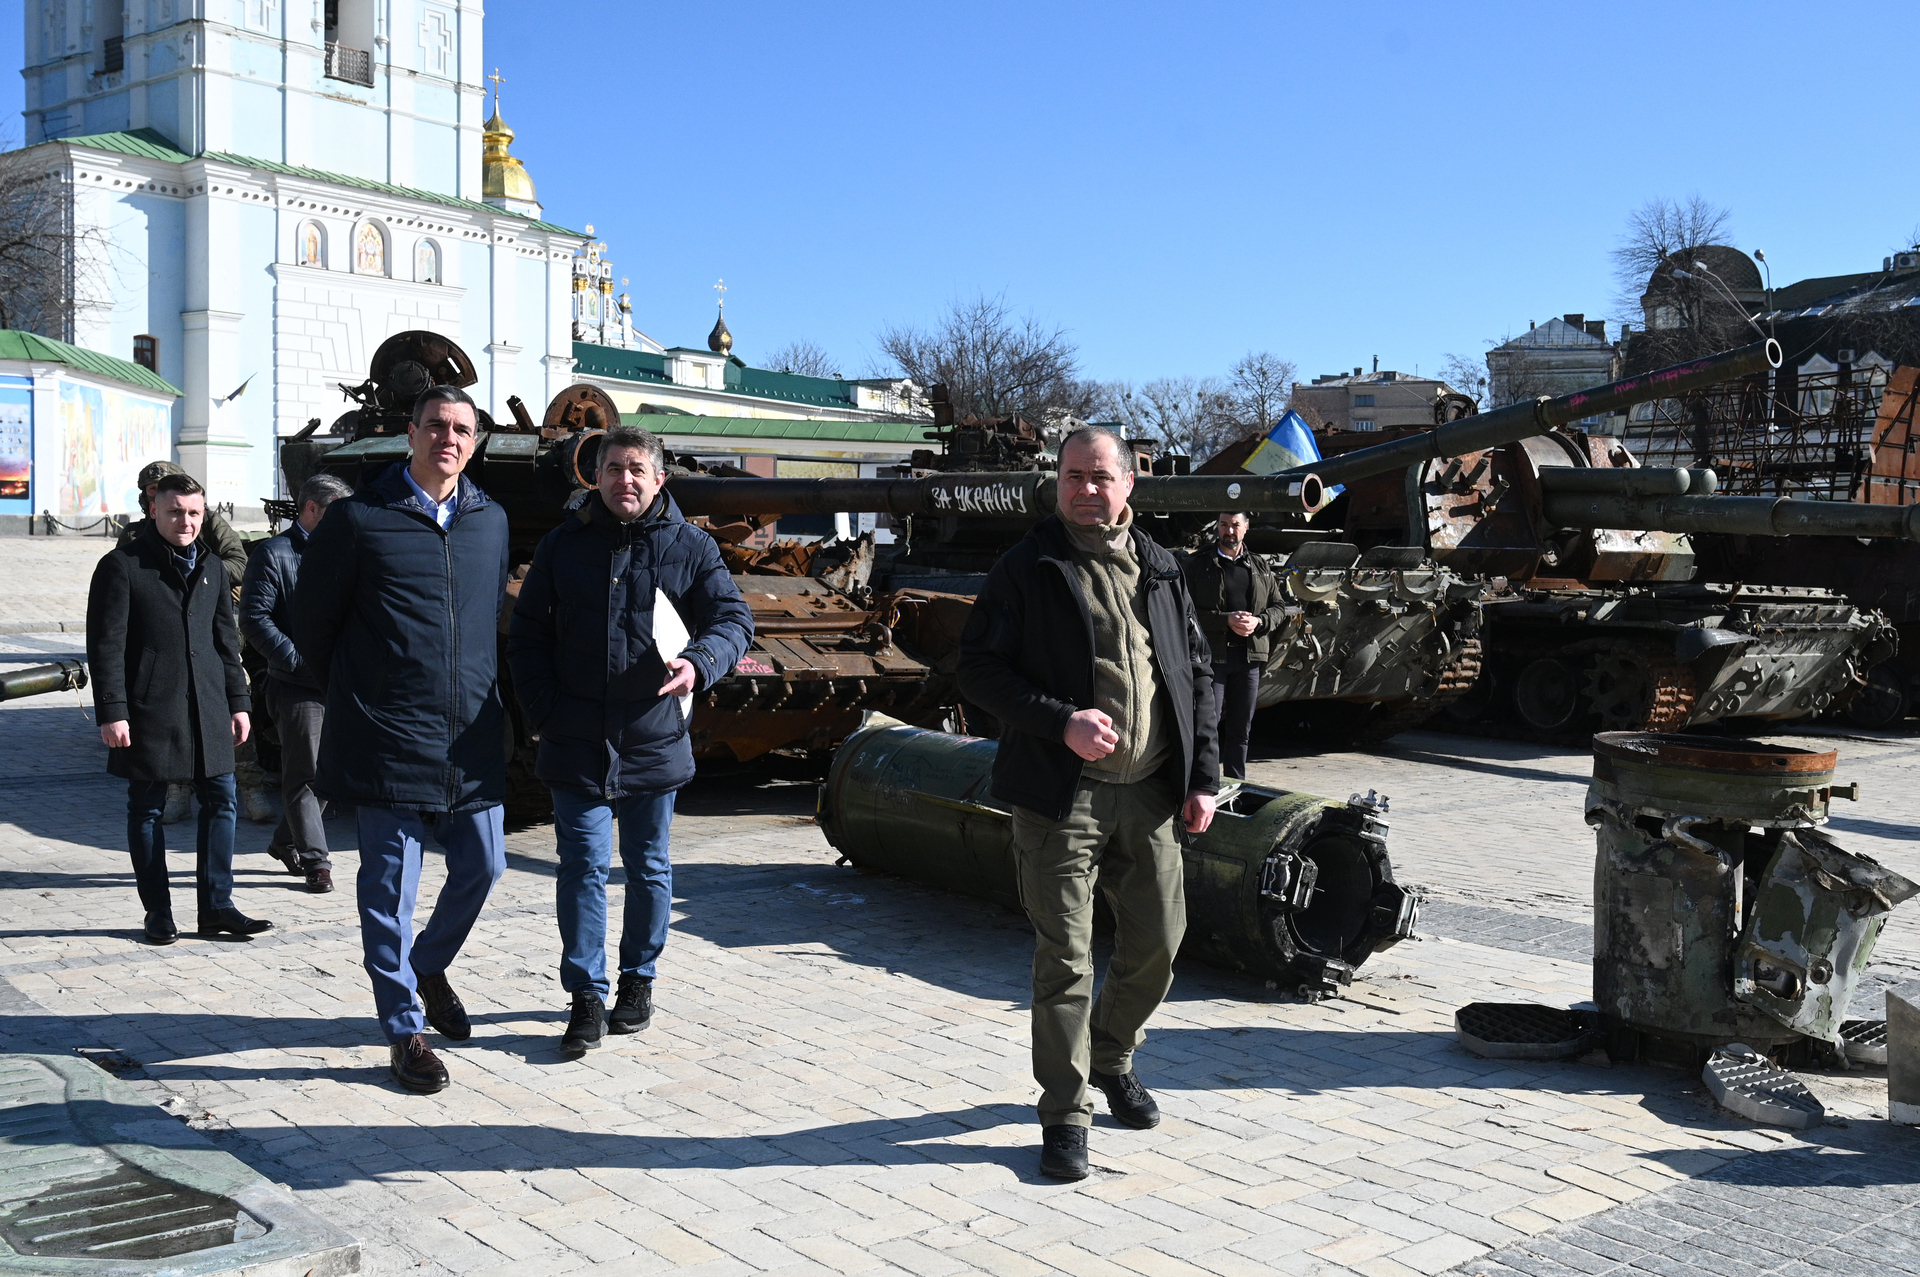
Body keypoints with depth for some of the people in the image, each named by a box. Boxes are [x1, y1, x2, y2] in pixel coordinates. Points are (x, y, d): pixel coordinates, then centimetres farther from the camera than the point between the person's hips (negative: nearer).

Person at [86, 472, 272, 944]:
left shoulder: (210, 567, 15)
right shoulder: (121, 565, -3)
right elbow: (105, 645, -7)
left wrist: (238, 701, 15)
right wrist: (112, 712, -13)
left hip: (207, 709, 5)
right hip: (148, 710, -5)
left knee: (222, 802, 3)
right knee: (146, 810, 4)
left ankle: (216, 906, 11)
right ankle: (158, 912, 13)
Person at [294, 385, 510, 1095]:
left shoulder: (491, 521, 9)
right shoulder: (358, 519, -5)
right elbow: (311, 620, 3)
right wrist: (353, 693, 9)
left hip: (472, 735, 5)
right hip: (388, 738, -4)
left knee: (482, 865, 10)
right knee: (390, 883, 2)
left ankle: (429, 965, 38)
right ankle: (403, 1027, 15)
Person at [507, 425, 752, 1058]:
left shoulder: (691, 547, 1)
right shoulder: (563, 546, 5)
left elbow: (733, 619, -2)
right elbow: (526, 637, 9)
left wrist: (698, 663, -23)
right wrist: (546, 715, -1)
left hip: (654, 742, 0)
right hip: (577, 744, 0)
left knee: (649, 868, 12)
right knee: (583, 867, -2)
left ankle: (638, 981, 29)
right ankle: (587, 998, 6)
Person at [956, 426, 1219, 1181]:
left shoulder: (1159, 572, 11)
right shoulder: (1027, 569, -3)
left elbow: (1196, 673, 15)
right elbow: (979, 670, -7)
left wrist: (1202, 775, 7)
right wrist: (1061, 722, -19)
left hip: (1149, 793, 5)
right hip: (1061, 795, -4)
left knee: (1157, 941, 12)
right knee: (1064, 957, -1)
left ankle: (1111, 1057, 38)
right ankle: (1064, 1112, 13)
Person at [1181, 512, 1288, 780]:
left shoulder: (1260, 567, 15)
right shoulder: (1198, 565, 3)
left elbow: (1279, 607, 17)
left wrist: (1258, 622, -5)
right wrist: (1226, 620, -16)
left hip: (1249, 656, 4)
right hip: (1211, 655, -4)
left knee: (1241, 730, 10)